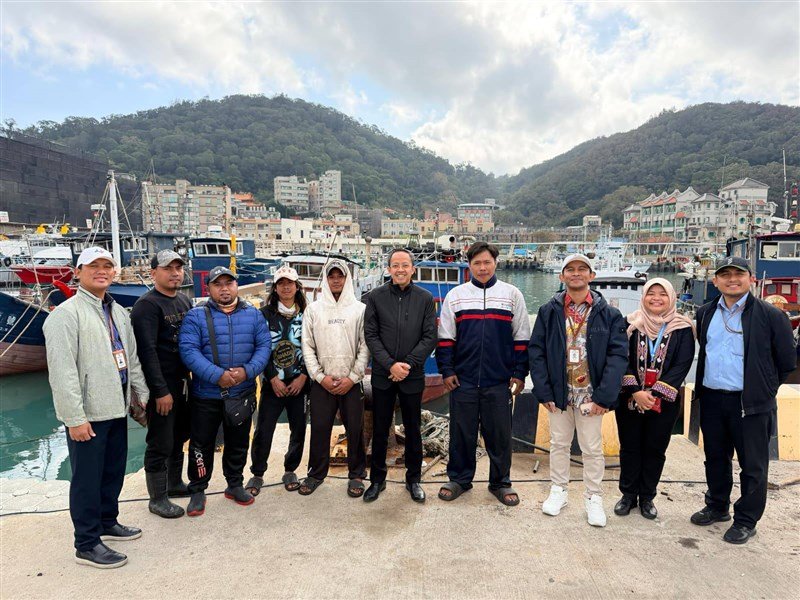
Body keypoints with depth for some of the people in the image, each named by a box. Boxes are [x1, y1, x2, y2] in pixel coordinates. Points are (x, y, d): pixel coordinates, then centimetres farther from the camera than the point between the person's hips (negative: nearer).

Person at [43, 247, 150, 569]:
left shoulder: (118, 312, 13)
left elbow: (132, 359, 19)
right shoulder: (66, 313, -12)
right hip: (88, 415, -7)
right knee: (88, 478, 4)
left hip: (117, 409, 8)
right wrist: (75, 418, -20)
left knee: (114, 472, 19)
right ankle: (87, 545, 18)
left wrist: (144, 395, 16)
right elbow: (62, 371, -18)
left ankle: (108, 523, 37)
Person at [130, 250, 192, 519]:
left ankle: (175, 483, 36)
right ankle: (157, 498, 16)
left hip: (183, 382, 8)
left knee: (179, 436, 19)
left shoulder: (184, 301, 11)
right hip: (161, 386, -8)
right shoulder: (147, 305, -14)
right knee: (160, 443, 2)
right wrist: (161, 391, -20)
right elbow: (147, 351, -19)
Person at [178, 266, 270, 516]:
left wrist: (247, 371, -19)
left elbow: (264, 346, -2)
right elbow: (189, 351, -16)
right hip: (206, 394, -2)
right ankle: (197, 491, 27)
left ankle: (235, 484, 36)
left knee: (238, 443, 17)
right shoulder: (195, 316, -6)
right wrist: (217, 375, -26)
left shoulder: (253, 314, 3)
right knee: (201, 444, 9)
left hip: (243, 393, 3)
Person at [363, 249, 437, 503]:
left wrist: (408, 364, -13)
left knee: (413, 430, 12)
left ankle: (413, 479, 29)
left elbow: (430, 337, -3)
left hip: (413, 376, 0)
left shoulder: (425, 298, 0)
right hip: (382, 376, 0)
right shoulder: (376, 297, 0)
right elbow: (370, 336, -3)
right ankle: (377, 479, 27)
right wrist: (390, 365, -14)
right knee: (380, 430, 10)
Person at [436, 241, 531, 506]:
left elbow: (522, 338, 6)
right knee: (461, 432, 9)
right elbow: (445, 338, 7)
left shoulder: (512, 295, 5)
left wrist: (519, 374, 1)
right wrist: (446, 371, 0)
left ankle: (500, 482, 26)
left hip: (500, 381, 0)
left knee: (500, 434, 8)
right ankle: (459, 479, 27)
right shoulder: (455, 295, 6)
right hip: (463, 379, 1)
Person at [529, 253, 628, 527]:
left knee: (592, 449, 9)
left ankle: (594, 498, 27)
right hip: (559, 393, 2)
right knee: (559, 444, 15)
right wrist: (543, 391, -8)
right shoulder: (548, 312, 0)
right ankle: (558, 490, 33)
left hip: (590, 394, -1)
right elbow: (536, 351, -2)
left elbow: (618, 355, -8)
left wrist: (604, 396, -15)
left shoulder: (608, 314, -3)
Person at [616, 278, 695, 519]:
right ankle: (628, 494, 25)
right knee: (629, 448, 9)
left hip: (664, 402, 0)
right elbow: (622, 360, -5)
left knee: (655, 449, 10)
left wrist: (655, 394, -16)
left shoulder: (682, 328, -2)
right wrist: (635, 391, -16)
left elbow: (682, 365, -9)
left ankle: (647, 497, 26)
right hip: (629, 399, 0)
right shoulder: (631, 325, 0)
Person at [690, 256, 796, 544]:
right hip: (711, 399, 5)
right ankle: (717, 507, 35)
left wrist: (764, 388, 2)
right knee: (715, 458, 17)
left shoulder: (770, 315, -7)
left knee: (753, 465, 7)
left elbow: (787, 361, -1)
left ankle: (746, 520, 22)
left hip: (751, 403, -4)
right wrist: (705, 384, 13)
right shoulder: (705, 313, 7)